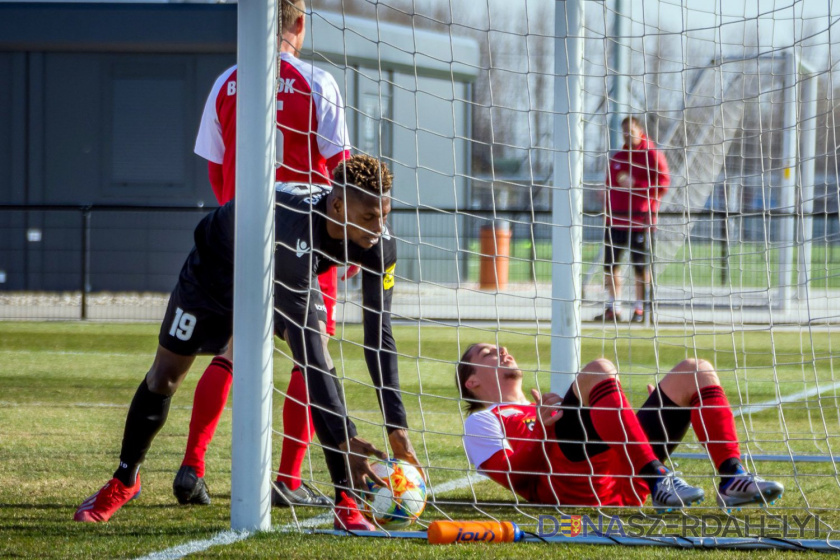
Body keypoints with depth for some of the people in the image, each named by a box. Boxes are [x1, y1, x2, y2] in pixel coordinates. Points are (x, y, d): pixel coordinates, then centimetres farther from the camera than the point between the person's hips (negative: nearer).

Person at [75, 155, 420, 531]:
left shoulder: (379, 243, -32)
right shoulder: (295, 234, -50)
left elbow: (379, 333, -26)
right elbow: (302, 346, -51)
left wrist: (397, 426, -34)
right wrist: (344, 437, -53)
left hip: (289, 276, 4)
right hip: (216, 270, -4)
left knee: (322, 362, -21)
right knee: (164, 376, 4)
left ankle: (346, 502, -16)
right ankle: (124, 482, 30)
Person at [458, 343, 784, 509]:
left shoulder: (547, 411, 44)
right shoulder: (482, 421, 21)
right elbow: (514, 478, 1)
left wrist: (654, 415, 23)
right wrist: (544, 430, -12)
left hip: (625, 484, 8)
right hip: (579, 486, -7)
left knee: (695, 371, 3)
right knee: (598, 371, -28)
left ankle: (732, 480, -20)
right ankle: (658, 483, -40)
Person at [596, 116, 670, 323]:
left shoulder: (652, 155, -3)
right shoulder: (618, 157, 16)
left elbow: (663, 183, -11)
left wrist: (636, 185, -19)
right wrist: (607, 212, 13)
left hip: (640, 219, -6)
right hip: (616, 219, 6)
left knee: (641, 266, -1)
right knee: (609, 264, 4)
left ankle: (640, 310, 6)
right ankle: (613, 308, 12)